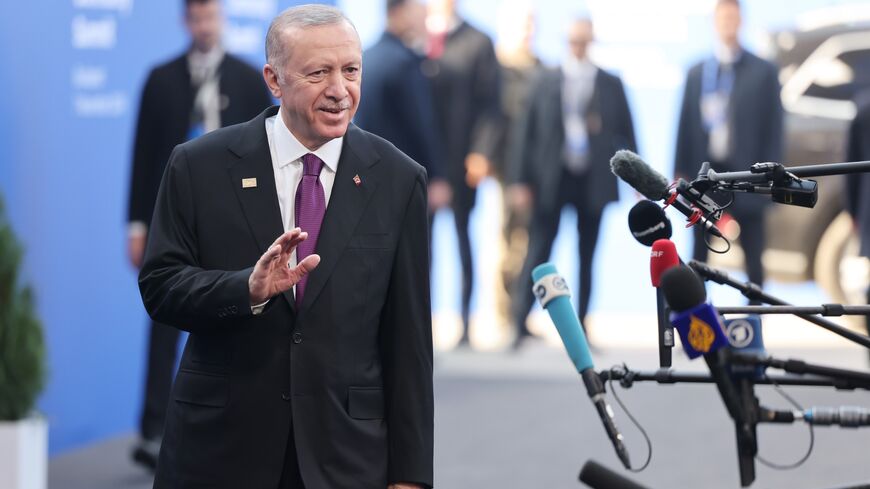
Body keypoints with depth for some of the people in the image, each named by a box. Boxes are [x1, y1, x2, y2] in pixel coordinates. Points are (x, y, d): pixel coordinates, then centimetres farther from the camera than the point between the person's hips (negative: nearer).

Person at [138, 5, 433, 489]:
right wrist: (248, 288, -22)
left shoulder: (398, 180, 1)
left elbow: (409, 339, 1)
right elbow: (159, 287, -3)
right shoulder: (200, 167, -1)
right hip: (221, 449, 0)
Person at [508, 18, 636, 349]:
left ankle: (580, 328, 13)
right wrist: (522, 179, -2)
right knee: (538, 251, -5)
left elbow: (626, 133, 8)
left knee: (586, 257, 7)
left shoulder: (611, 85, 6)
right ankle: (521, 324, -6)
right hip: (552, 179, -1)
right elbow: (528, 132, 3)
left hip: (593, 181, 1)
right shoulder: (546, 82, 4)